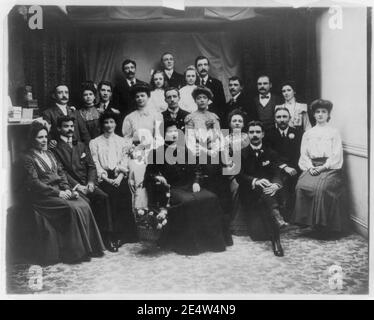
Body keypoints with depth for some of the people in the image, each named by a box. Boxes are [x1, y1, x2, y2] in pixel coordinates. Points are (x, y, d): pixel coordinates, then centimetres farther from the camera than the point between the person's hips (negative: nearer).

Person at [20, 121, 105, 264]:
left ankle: (89, 246, -14)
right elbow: (34, 183, -12)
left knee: (84, 205, -18)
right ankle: (77, 252, -18)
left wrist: (67, 189, -3)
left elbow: (61, 173, 16)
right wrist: (58, 193, -17)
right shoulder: (28, 158, -3)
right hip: (42, 196, -6)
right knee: (73, 208, -26)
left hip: (59, 190, 7)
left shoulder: (50, 154, 20)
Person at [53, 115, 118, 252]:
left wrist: (91, 182, -4)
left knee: (103, 197, -23)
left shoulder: (81, 146, 22)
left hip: (87, 184, 4)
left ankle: (105, 236, -20)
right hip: (72, 186, -4)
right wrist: (77, 186, -15)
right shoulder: (55, 148, 4)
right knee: (85, 201, -31)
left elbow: (91, 166, 15)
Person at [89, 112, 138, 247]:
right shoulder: (94, 142, 15)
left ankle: (127, 234, -17)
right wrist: (108, 179, -10)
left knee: (125, 197, -26)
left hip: (119, 177, 2)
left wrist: (119, 177, -8)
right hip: (104, 177, -1)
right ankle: (114, 237, -22)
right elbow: (95, 164, 5)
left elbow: (125, 161, 10)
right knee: (112, 196, -28)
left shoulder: (122, 141, 21)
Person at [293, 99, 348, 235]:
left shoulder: (334, 132, 10)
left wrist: (323, 167, -14)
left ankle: (323, 223, -20)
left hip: (329, 167, -3)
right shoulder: (308, 134, 19)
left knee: (322, 188, -32)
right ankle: (304, 220, -14)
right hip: (311, 167, 3)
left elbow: (336, 155, 0)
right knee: (301, 185, -27)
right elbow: (304, 154, 11)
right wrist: (310, 167, -8)